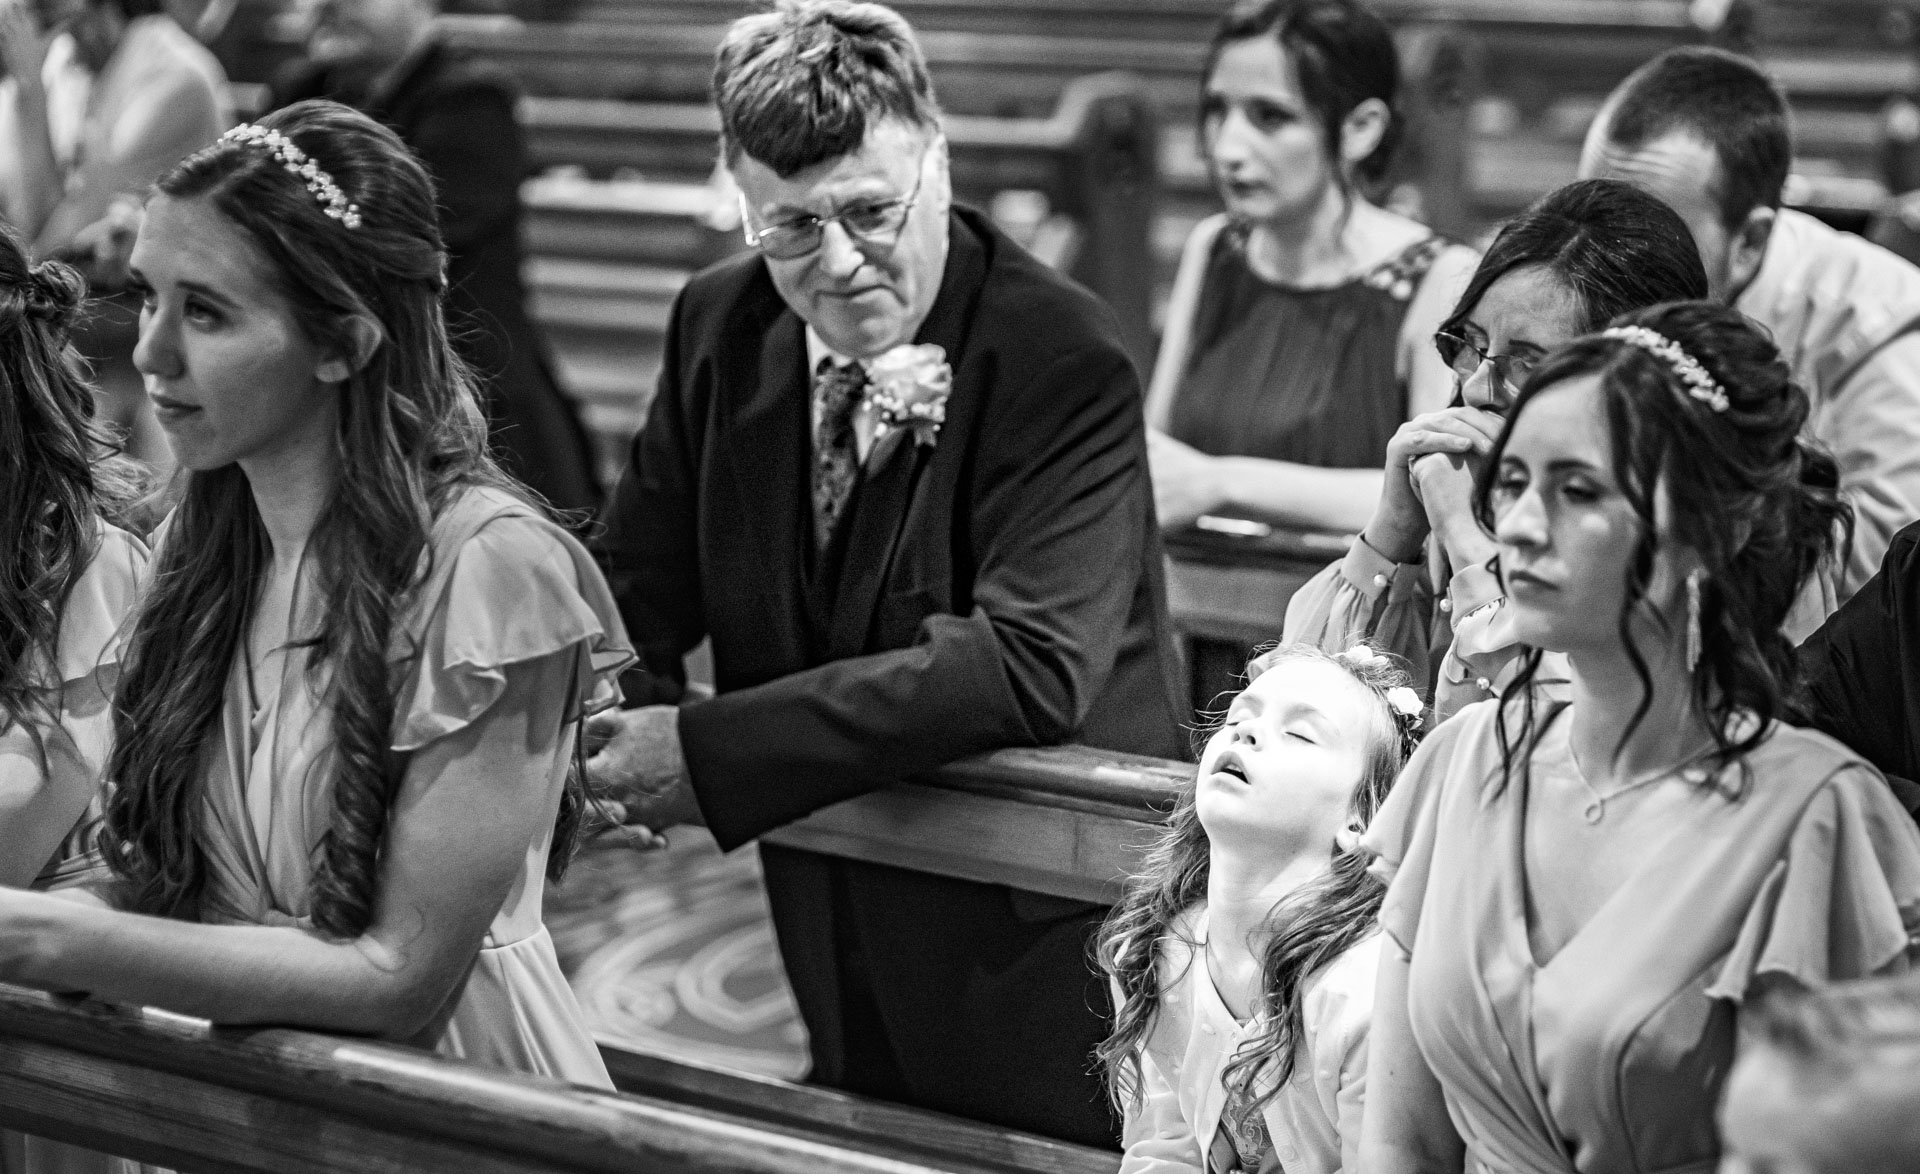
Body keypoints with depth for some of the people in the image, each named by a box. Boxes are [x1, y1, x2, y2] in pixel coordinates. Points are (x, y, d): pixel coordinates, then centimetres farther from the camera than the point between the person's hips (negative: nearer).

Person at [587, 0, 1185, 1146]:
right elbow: (638, 589, 6)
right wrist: (618, 727, -18)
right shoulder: (721, 324, -2)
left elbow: (1032, 663, -31)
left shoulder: (1065, 361, -21)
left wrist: (708, 753, -31)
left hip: (1038, 952, -5)